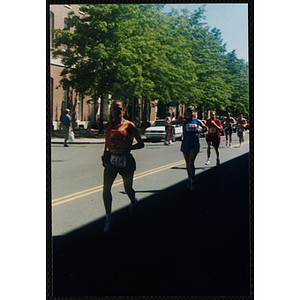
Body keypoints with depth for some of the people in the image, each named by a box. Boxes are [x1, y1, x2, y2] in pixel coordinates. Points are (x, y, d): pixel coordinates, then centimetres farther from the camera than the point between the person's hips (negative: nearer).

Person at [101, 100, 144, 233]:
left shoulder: (129, 125, -6)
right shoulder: (109, 125, 8)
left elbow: (141, 144, -5)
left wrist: (128, 147, -21)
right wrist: (105, 153, 8)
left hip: (126, 160, -3)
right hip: (111, 160, 3)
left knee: (128, 189, 10)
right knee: (106, 188, -13)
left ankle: (134, 202, 47)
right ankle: (108, 218, -3)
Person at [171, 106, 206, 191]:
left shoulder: (197, 121, 4)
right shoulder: (184, 121, 1)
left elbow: (205, 128, 16)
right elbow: (171, 123, -6)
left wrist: (200, 130, -6)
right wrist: (178, 120, -26)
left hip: (194, 144, -1)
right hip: (185, 143, 2)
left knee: (191, 163, -14)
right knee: (187, 164, 11)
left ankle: (192, 182, -11)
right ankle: (189, 179, 28)